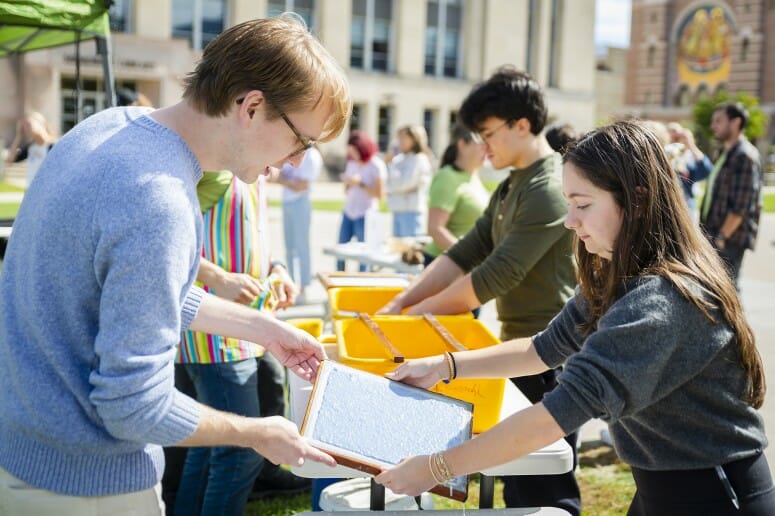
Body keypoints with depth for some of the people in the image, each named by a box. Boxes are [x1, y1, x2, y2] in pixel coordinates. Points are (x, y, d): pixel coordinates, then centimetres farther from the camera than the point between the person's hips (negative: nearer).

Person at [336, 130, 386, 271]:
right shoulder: (352, 163, 13)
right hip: (348, 212, 6)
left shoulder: (377, 166, -6)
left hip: (365, 215, -6)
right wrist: (346, 183, -4)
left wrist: (360, 183, -17)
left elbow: (379, 194, -10)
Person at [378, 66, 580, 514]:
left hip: (548, 360, -10)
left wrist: (416, 314, -15)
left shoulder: (550, 191, -20)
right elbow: (465, 254, 8)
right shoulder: (512, 187, 13)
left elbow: (493, 278, -24)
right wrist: (398, 304, -2)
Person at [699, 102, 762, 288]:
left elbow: (740, 206, -19)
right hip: (714, 237, 10)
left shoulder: (745, 156, -14)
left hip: (729, 240, -10)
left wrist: (722, 236, -19)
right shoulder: (726, 154, 17)